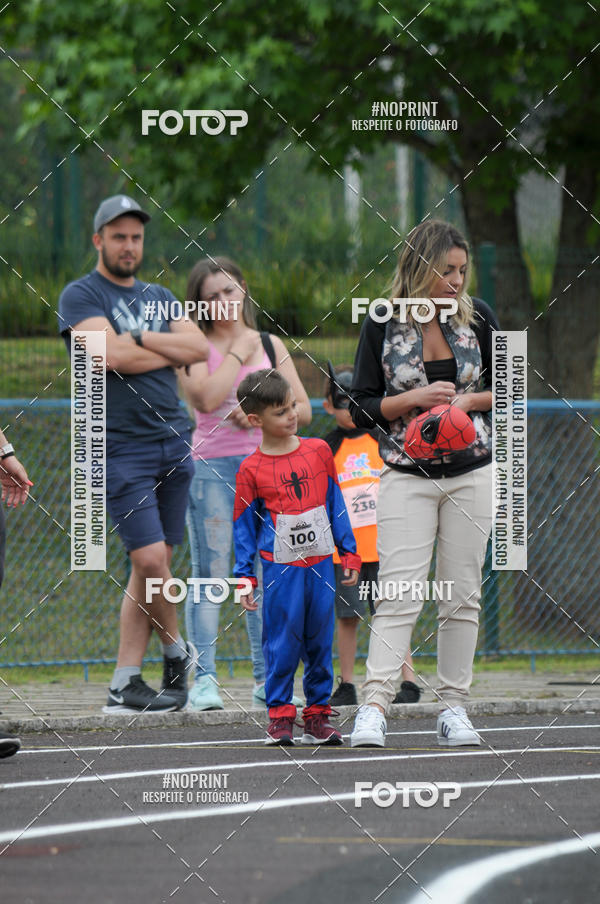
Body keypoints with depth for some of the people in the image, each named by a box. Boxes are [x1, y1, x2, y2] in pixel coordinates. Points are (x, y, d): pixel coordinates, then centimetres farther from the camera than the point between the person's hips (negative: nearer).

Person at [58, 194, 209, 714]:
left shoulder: (159, 298, 19)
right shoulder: (81, 296, 0)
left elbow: (200, 348, 4)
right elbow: (116, 357, -15)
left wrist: (142, 339, -6)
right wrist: (171, 352, -2)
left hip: (174, 443, 6)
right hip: (121, 448, -6)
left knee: (153, 565, 4)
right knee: (150, 560, -14)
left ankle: (126, 683, 6)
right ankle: (176, 650, 10)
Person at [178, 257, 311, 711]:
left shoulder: (271, 345, 14)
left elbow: (303, 409, 12)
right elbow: (205, 397, -15)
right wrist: (238, 352, -5)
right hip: (212, 466, -3)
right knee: (210, 574, -7)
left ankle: (267, 679, 8)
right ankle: (204, 678, -8)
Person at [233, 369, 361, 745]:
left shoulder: (319, 451, 5)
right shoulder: (252, 469, -4)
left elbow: (336, 505, 12)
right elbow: (244, 526, 2)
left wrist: (349, 552, 11)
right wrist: (245, 577, 0)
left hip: (320, 566, 3)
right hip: (280, 570, -3)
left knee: (320, 643, 7)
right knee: (282, 645, -1)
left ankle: (318, 714, 14)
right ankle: (280, 716, 7)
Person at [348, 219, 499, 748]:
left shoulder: (477, 316, 3)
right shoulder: (383, 325, -3)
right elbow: (362, 408, 0)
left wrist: (465, 401, -7)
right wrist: (415, 399, -16)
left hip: (471, 472, 2)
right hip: (408, 474, -2)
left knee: (462, 595, 3)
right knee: (399, 594, -12)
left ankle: (453, 707, 9)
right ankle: (373, 709, -17)